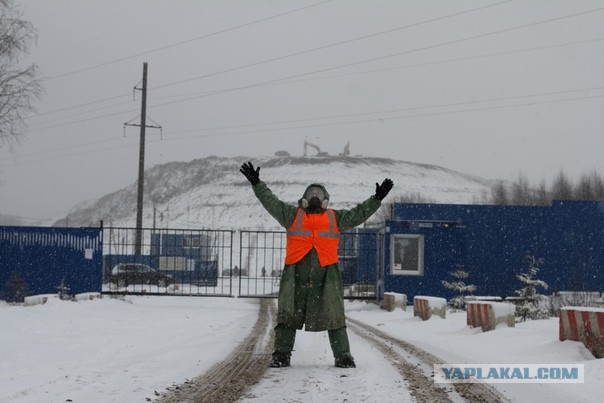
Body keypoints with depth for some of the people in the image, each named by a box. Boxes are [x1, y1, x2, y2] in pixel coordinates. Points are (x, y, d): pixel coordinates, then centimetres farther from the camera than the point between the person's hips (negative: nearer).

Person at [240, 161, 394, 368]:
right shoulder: (293, 214, 16)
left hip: (326, 273, 0)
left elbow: (358, 214, 17)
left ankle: (343, 356, 3)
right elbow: (271, 202, 12)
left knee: (333, 316, 0)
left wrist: (377, 199, 8)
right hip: (296, 273, 0)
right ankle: (281, 355, 3)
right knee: (288, 314, -1)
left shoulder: (335, 218, 20)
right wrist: (256, 184, 4)